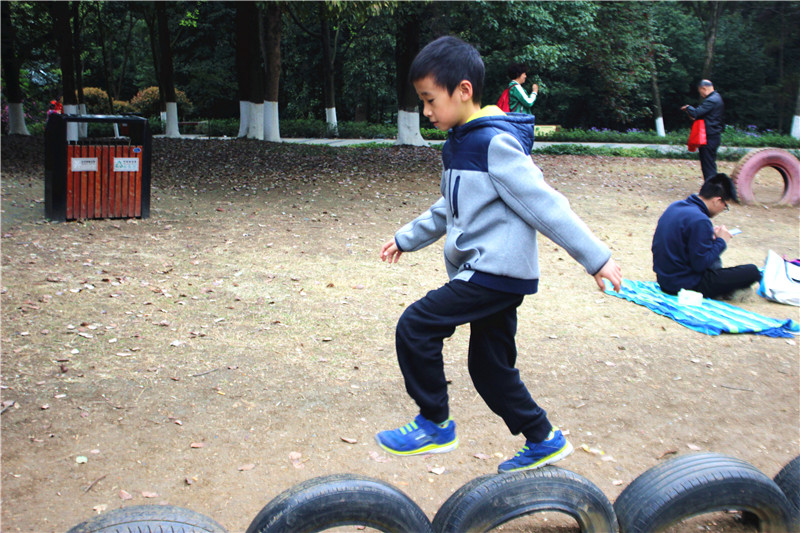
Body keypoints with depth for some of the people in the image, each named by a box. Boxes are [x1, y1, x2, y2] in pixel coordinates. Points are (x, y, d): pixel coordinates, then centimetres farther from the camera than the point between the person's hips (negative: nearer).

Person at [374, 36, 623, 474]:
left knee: (415, 327, -11)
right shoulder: (460, 143, 13)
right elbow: (449, 208, 26)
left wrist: (596, 257, -17)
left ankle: (435, 424, 5)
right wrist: (407, 238, 29)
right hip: (491, 273, 10)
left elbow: (544, 204, -18)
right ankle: (544, 441, 30)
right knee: (489, 367, 15)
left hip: (497, 272, -10)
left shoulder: (496, 143, -16)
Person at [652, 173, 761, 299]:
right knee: (753, 272, -9)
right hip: (687, 286, -9)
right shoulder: (700, 221, -23)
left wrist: (710, 234, 9)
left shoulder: (676, 206, 4)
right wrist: (721, 241, -8)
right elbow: (700, 264, -22)